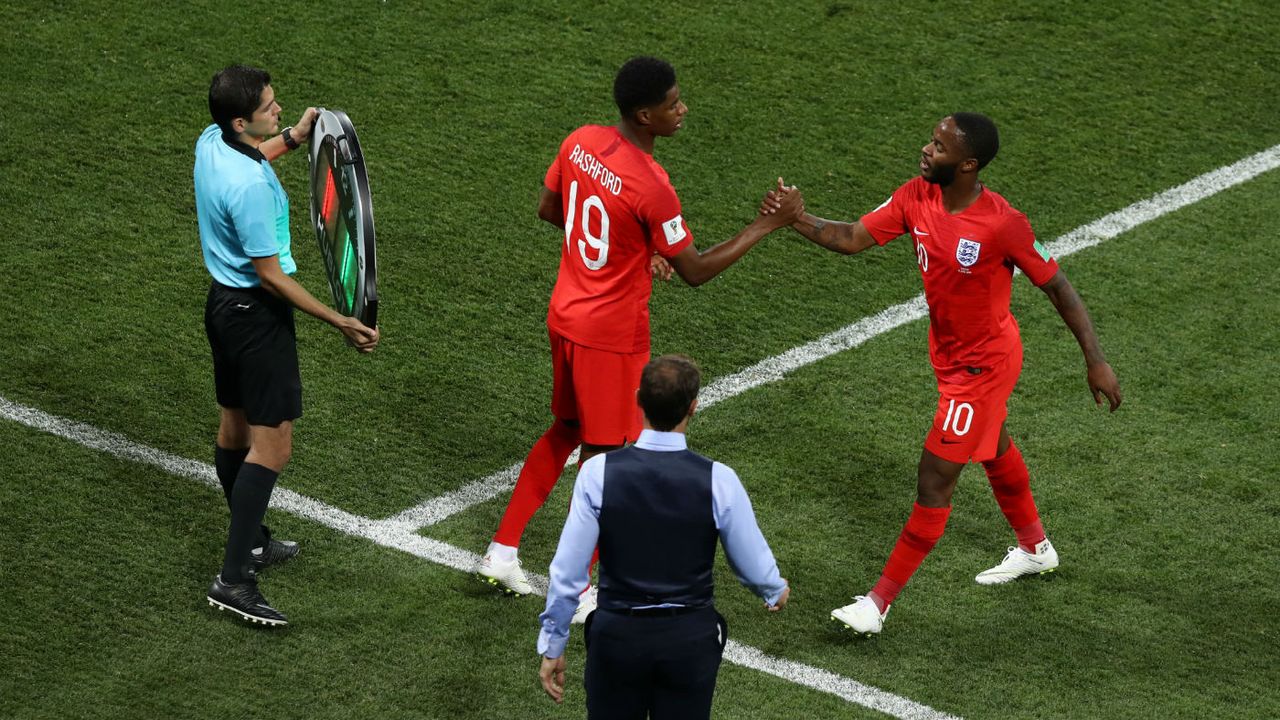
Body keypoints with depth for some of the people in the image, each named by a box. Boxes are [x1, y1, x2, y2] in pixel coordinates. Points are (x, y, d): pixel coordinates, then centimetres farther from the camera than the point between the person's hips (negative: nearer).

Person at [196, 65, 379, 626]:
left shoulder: (211, 142, -3)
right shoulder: (249, 187, -30)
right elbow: (270, 276, -23)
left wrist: (292, 138, 20)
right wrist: (341, 323, -19)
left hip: (223, 301, 10)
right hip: (257, 313, -10)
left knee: (235, 426, 22)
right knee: (272, 444, -7)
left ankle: (250, 542, 40)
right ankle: (233, 580, -10)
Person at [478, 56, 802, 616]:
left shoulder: (581, 142, -5)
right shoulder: (650, 187, -28)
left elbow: (548, 209, 12)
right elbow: (695, 271, -18)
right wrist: (769, 224, -14)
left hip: (566, 315, 8)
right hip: (612, 335, -8)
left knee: (566, 431, 24)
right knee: (601, 453, 6)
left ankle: (502, 552, 29)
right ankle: (575, 592, 17)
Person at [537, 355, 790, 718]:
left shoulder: (598, 473, -14)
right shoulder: (718, 480, -14)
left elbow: (568, 570, -9)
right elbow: (754, 565, 0)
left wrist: (552, 646, 3)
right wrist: (776, 591, 24)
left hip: (617, 635, 0)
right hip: (691, 638, 0)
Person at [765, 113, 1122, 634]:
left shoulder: (1003, 224, -30)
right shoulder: (917, 196, -12)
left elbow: (1057, 287, -20)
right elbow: (853, 238, -13)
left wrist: (1096, 361, -16)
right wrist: (795, 219, -31)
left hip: (982, 365, -8)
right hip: (949, 352, 8)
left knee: (934, 483, -5)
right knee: (995, 450, 29)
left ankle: (880, 601, 3)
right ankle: (1035, 549, 53)